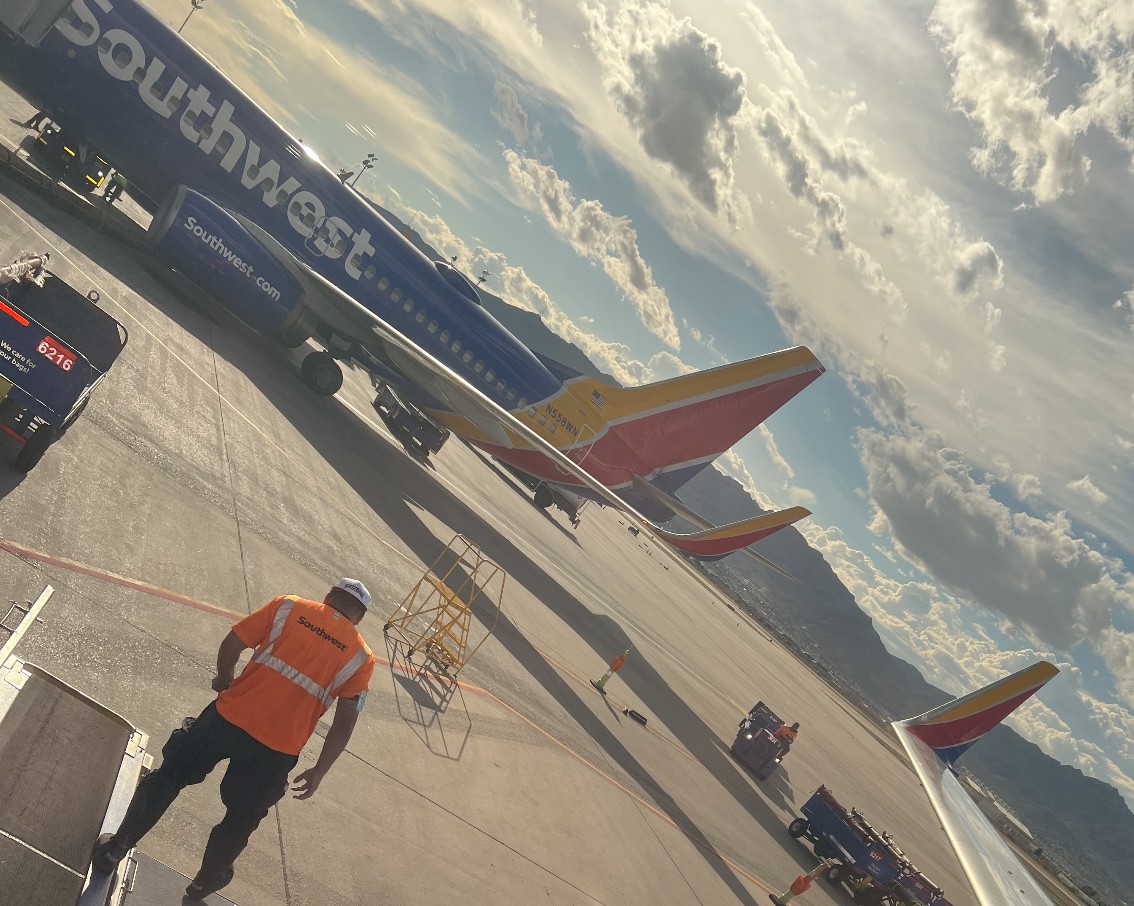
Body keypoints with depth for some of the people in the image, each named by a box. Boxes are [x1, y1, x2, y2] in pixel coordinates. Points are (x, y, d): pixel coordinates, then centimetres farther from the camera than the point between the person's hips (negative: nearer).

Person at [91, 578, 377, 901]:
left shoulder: (289, 606, 5)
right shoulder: (361, 657, 4)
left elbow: (231, 644, 3)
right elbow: (345, 724, 0)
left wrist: (226, 683, 21)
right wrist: (318, 772, 9)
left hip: (229, 717, 0)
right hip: (277, 750, 1)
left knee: (169, 777, 22)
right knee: (241, 819, 24)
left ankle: (114, 849, 28)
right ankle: (205, 881, 43)